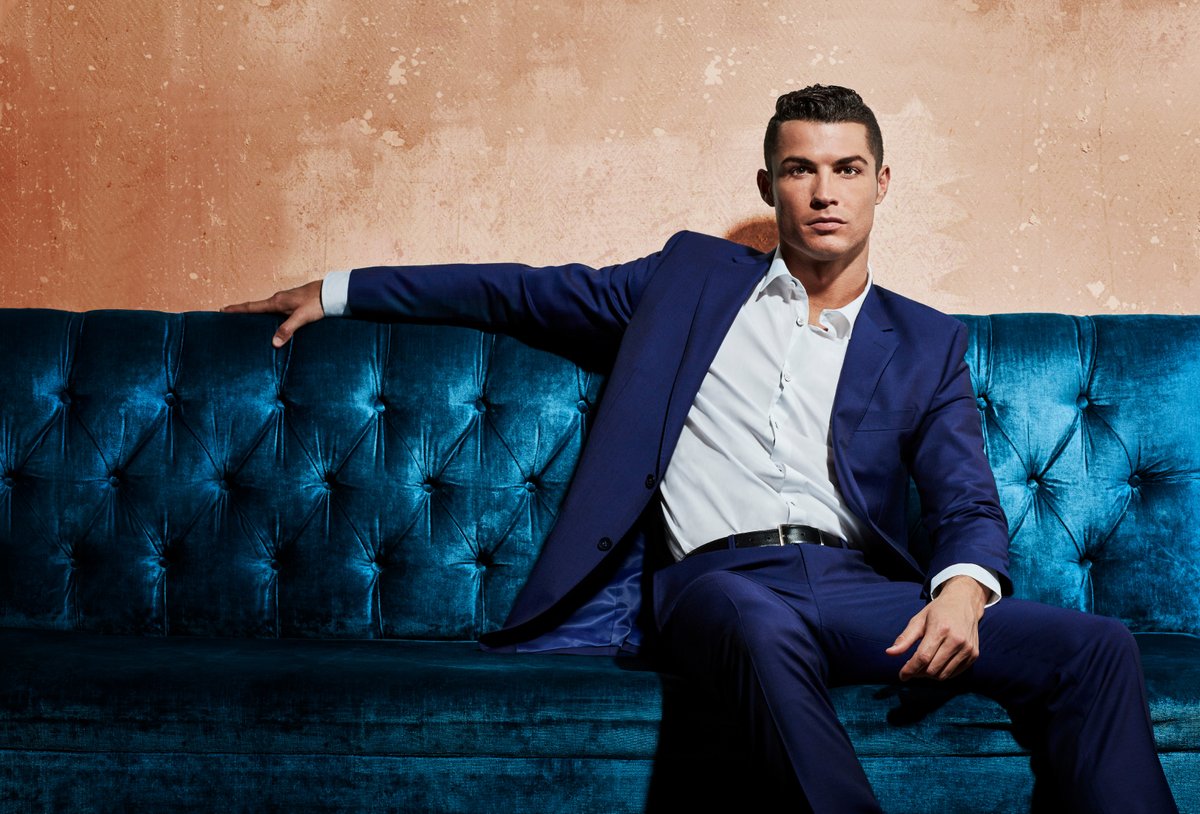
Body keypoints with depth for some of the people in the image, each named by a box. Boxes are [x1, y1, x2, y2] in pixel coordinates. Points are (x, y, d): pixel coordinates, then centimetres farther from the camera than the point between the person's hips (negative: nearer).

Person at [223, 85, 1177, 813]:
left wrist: (962, 585, -15)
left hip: (858, 586, 2)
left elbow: (969, 503, 11)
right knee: (764, 626, -41)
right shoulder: (695, 276, 21)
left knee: (1098, 649, -22)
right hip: (717, 578, -2)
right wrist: (339, 291, 26)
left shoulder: (927, 343, 20)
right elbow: (533, 292, 25)